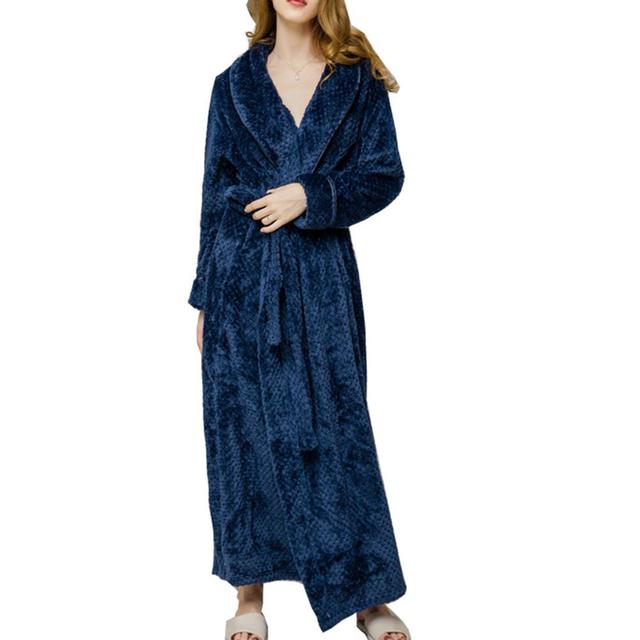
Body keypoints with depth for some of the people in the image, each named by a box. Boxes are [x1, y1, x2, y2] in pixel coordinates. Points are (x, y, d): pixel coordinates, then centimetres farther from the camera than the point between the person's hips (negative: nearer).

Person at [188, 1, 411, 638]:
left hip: (321, 277, -1)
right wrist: (204, 297, 8)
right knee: (242, 428, 4)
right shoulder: (234, 83, 8)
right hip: (241, 276, 1)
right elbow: (214, 192, 9)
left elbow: (385, 175, 2)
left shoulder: (358, 78, 5)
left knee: (337, 428, 2)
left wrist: (310, 194, -14)